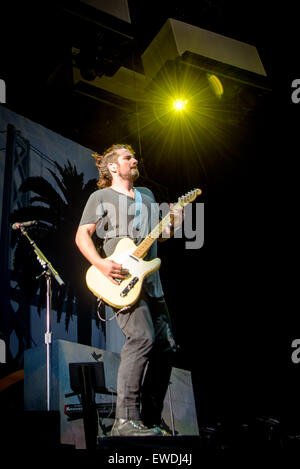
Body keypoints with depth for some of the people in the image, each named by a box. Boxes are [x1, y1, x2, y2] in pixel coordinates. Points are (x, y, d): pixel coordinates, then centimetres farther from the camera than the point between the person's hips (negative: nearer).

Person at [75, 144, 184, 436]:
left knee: (165, 347, 2)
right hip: (120, 280, -7)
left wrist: (172, 224, 5)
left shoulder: (147, 195, 24)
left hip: (150, 282, 7)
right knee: (142, 337, -26)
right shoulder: (101, 197, 6)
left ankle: (150, 421, 11)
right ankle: (125, 421, -25)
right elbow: (82, 235, -3)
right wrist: (101, 264, -19)